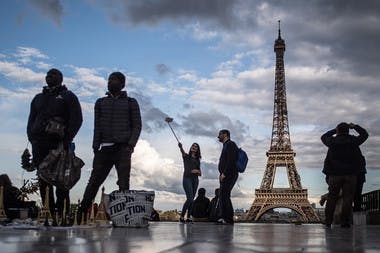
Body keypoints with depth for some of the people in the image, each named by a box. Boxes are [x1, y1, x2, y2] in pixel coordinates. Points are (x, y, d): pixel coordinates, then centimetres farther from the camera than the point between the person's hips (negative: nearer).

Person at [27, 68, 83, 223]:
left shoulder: (68, 96, 11)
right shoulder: (38, 98, 26)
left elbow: (77, 119, 0)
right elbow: (31, 121, 23)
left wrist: (67, 139, -12)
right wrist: (32, 138, 5)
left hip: (59, 142, -4)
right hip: (40, 144, 5)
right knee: (43, 180, 0)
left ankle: (63, 214, -9)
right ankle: (48, 214, 3)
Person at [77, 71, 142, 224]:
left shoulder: (131, 103, 11)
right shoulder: (101, 102, 18)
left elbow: (137, 125, 6)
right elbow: (97, 126, 12)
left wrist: (131, 144, -10)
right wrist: (95, 147, 0)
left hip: (123, 149, -2)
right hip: (105, 148, 2)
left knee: (124, 183, -7)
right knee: (94, 181, -1)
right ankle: (82, 212, 3)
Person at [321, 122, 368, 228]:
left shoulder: (332, 141, 2)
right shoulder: (353, 140, 1)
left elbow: (323, 137, 24)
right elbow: (364, 134, 20)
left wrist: (335, 130, 29)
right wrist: (354, 126, 32)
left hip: (334, 174, 1)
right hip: (350, 174, -1)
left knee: (332, 198, 6)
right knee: (347, 198, -1)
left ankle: (328, 221, 6)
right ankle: (345, 221, -5)